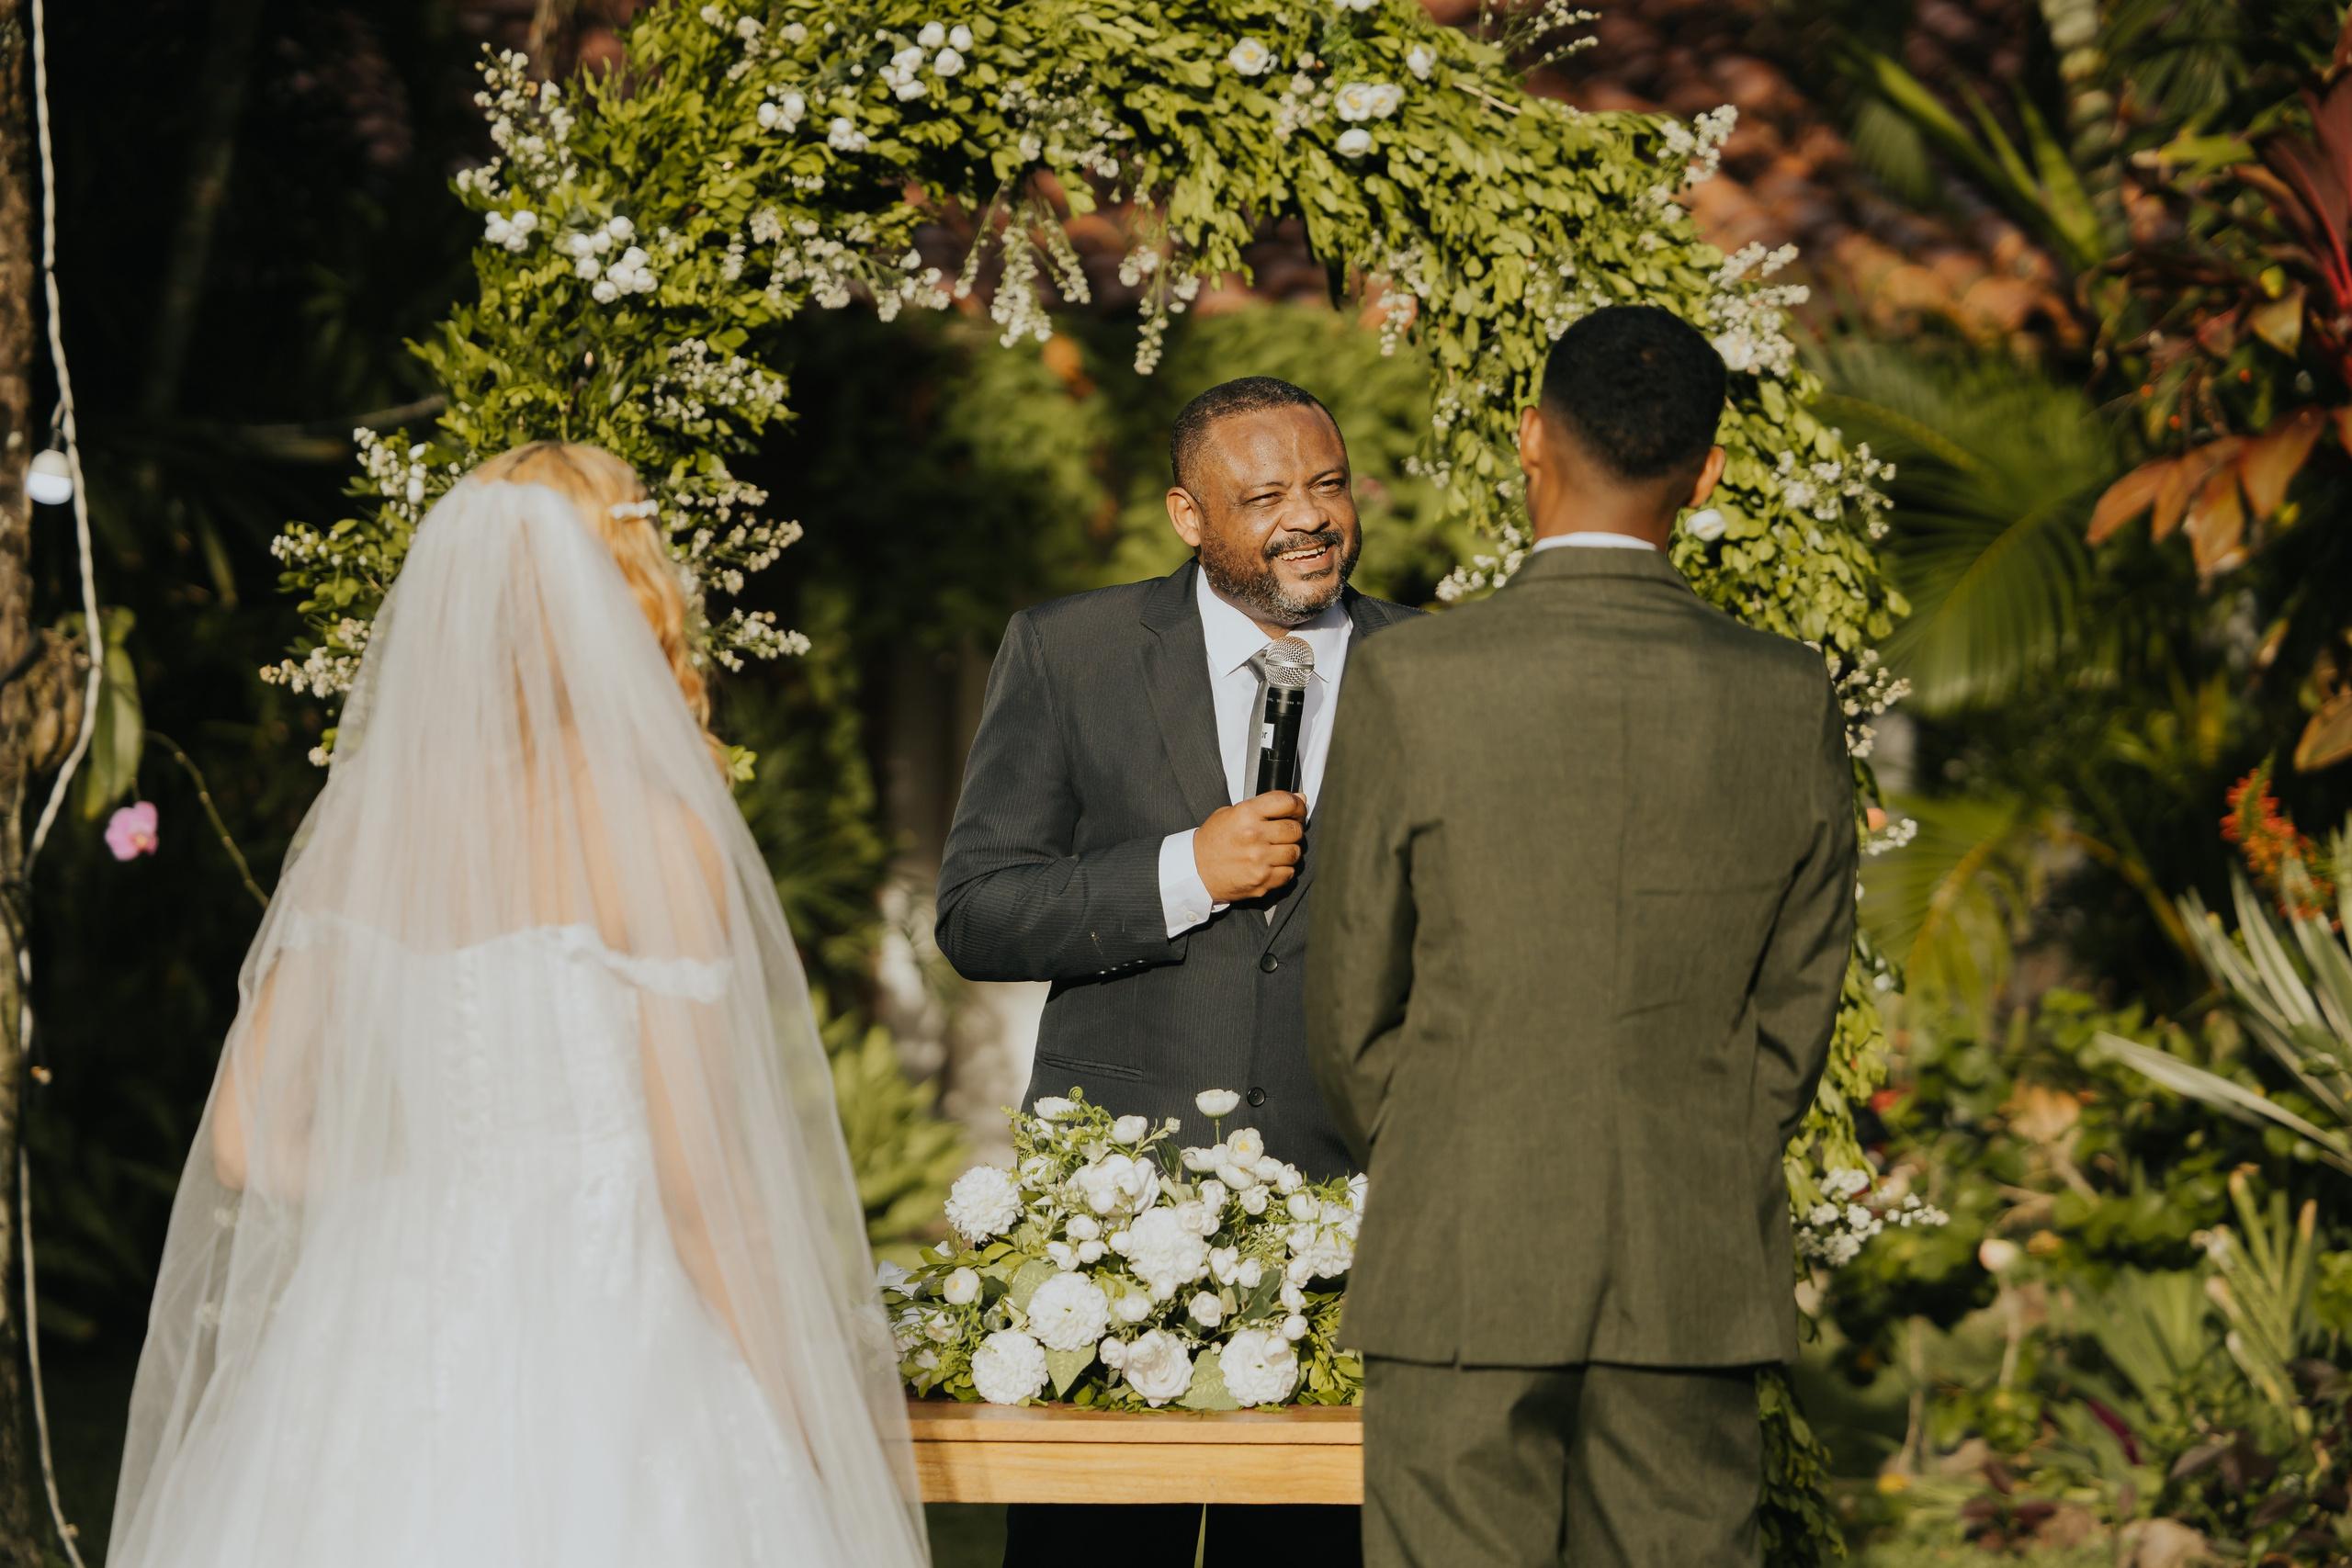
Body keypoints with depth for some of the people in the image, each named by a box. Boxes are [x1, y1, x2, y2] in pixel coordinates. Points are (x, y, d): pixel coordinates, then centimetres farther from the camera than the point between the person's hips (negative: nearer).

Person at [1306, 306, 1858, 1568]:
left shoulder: (1410, 685, -9)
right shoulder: (1789, 702, -2)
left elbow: (1353, 1008, -1)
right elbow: (1798, 1005, 5)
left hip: (1461, 1273, -2)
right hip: (1697, 1276, 3)